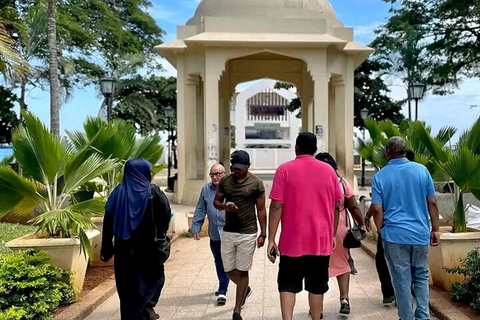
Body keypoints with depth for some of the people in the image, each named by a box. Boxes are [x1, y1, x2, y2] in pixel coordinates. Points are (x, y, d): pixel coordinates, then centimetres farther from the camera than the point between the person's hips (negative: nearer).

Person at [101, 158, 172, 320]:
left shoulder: (118, 192, -1)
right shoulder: (153, 192, -8)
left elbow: (108, 222, -3)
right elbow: (166, 215, -7)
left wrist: (107, 249, 2)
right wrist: (161, 237, 10)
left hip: (125, 248, 2)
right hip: (149, 247, -2)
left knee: (128, 284, 12)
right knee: (155, 276, 22)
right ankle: (148, 305, 9)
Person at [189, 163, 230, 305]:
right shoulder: (206, 189, 6)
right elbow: (200, 210, 12)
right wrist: (195, 228, 8)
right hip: (214, 234, 5)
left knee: (225, 263, -5)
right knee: (218, 262, 18)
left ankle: (222, 292, 2)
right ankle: (223, 288, 35)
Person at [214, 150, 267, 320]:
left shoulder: (256, 183, -5)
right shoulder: (224, 181, 3)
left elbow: (261, 209, -1)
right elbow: (216, 202, 9)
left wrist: (263, 233, -3)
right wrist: (225, 206, -14)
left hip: (248, 234, -3)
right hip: (228, 232, 4)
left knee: (242, 271, 1)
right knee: (229, 270, 11)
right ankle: (245, 289, 42)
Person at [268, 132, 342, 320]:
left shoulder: (285, 169, -5)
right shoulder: (328, 170, 3)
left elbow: (276, 206, -10)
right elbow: (336, 207, 6)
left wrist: (271, 240, -7)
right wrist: (333, 235, 16)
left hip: (292, 241, -2)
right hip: (321, 240, 2)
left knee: (288, 285, 9)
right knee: (317, 286, 13)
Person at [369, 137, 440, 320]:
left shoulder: (380, 176, -5)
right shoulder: (422, 170, 0)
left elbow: (377, 209, -7)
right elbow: (432, 203, 2)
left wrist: (381, 230, 9)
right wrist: (435, 229, 9)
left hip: (395, 235, -2)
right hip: (421, 234, 2)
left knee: (402, 281, 7)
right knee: (421, 276, 17)